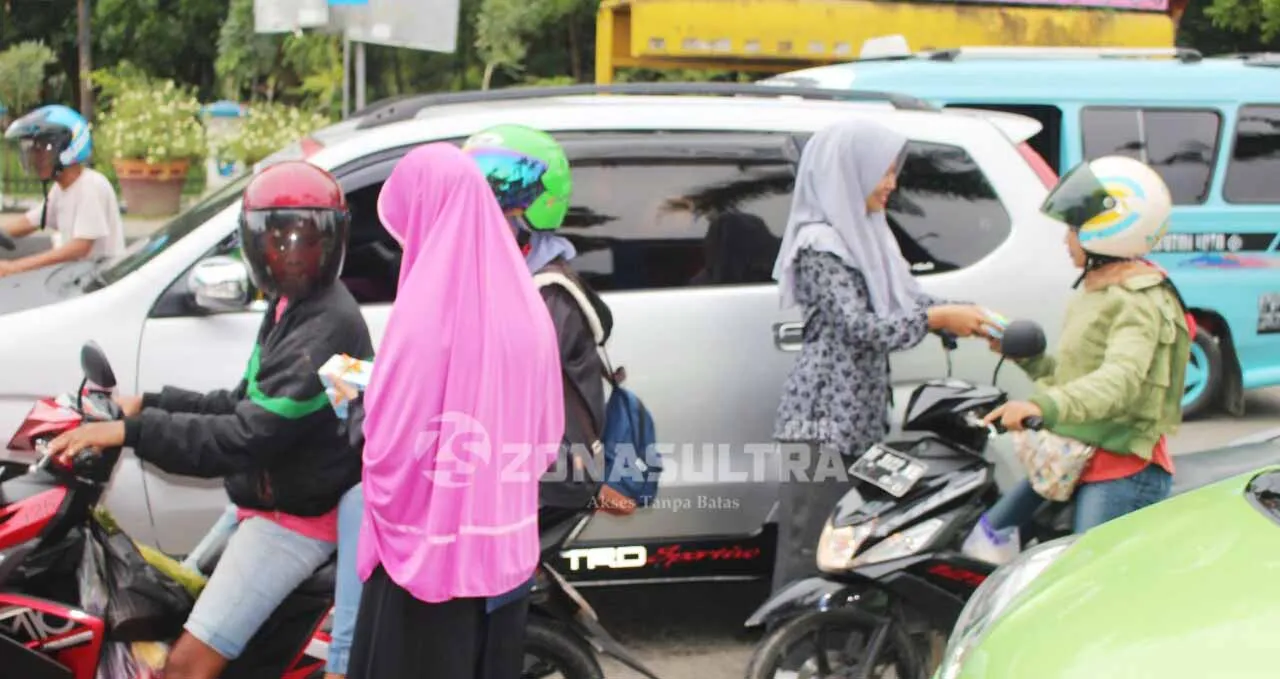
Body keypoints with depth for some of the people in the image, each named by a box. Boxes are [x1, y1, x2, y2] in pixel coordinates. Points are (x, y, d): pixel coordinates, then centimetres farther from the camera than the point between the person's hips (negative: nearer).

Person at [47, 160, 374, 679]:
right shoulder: (292, 305, 10)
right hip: (263, 504, 11)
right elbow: (246, 404, 16)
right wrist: (149, 403, 8)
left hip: (294, 519, -11)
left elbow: (250, 436, -30)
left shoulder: (327, 327, -24)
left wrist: (132, 431, -30)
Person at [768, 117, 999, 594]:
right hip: (822, 420, -9)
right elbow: (860, 328, -19)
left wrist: (968, 318, -2)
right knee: (808, 555, -7)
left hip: (860, 420, 9)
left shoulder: (867, 234, 16)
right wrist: (939, 319, -17)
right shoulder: (818, 244, -12)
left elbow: (909, 298, 14)